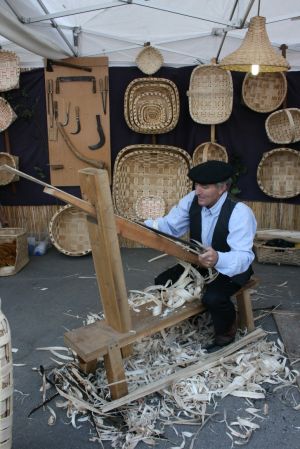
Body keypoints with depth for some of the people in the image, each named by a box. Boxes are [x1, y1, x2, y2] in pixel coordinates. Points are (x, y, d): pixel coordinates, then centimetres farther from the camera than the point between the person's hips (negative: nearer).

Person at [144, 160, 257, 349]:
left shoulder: (240, 213, -30)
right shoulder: (192, 200, -13)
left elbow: (244, 257, -38)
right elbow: (170, 225, -10)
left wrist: (218, 259, -59)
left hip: (231, 268, -6)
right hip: (198, 262, 6)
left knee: (213, 297, -32)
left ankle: (226, 331, 4)